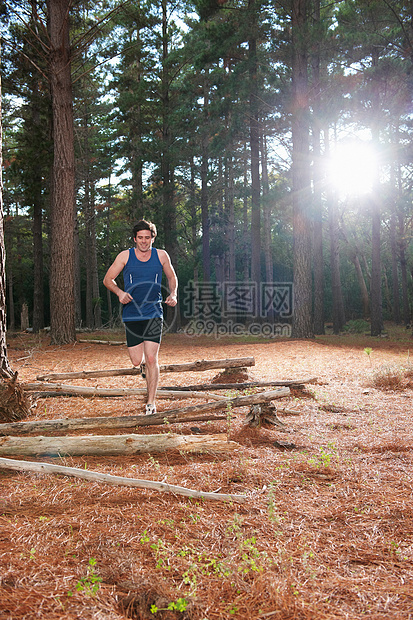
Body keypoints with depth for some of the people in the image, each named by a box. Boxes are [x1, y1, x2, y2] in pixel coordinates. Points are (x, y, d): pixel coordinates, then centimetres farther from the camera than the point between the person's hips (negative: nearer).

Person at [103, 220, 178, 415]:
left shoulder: (161, 256, 2)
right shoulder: (125, 256, 0)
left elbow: (172, 277, 18)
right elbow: (108, 279, 6)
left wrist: (173, 294, -2)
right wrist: (120, 293, -14)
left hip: (154, 314, 0)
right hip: (131, 315, 1)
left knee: (151, 359, -9)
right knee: (136, 361, 0)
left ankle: (151, 402, 3)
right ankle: (145, 361, 39)